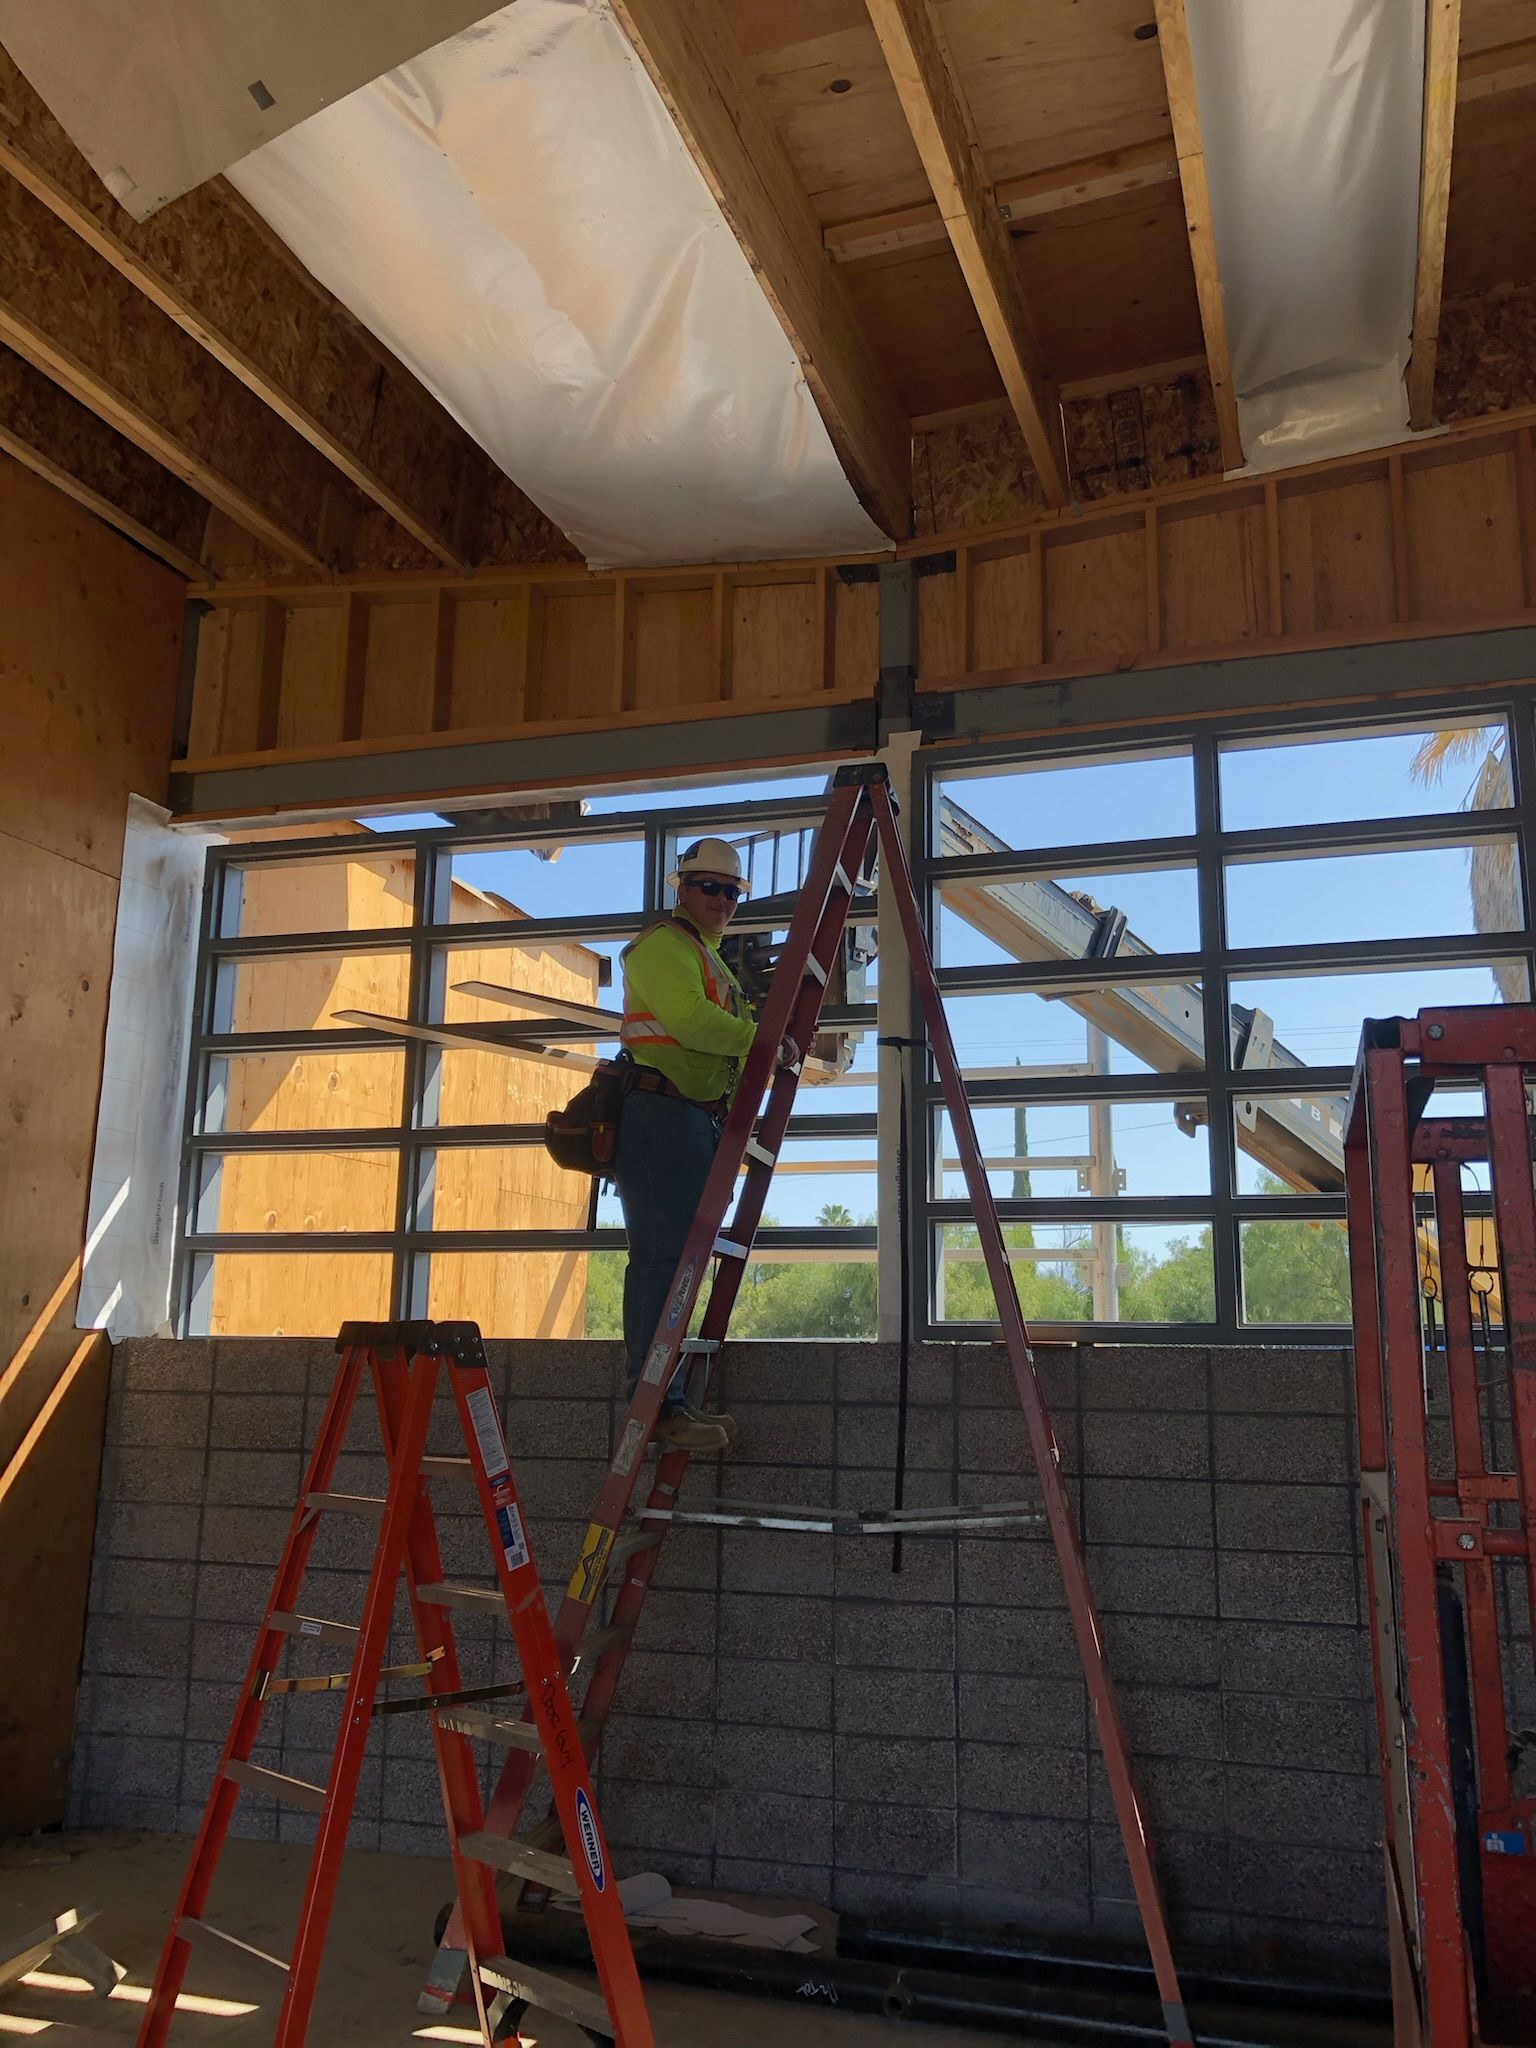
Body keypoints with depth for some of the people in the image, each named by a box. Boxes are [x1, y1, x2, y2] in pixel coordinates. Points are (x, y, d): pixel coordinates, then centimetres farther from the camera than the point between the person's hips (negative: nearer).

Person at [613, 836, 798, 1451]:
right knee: (661, 1257, -13)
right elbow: (689, 1020, -21)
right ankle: (657, 1406, -13)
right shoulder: (664, 944, -5)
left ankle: (672, 1401, 14)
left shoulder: (708, 956, 27)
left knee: (681, 1257, 9)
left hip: (695, 1119, 10)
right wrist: (765, 1040, -16)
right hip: (658, 1115, -10)